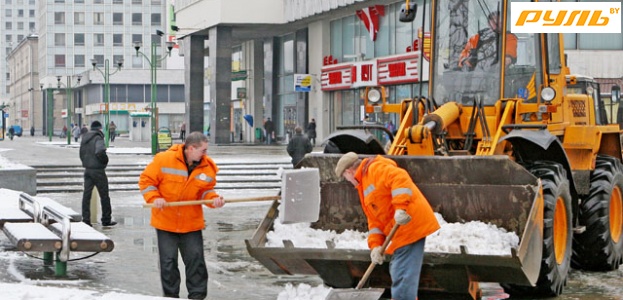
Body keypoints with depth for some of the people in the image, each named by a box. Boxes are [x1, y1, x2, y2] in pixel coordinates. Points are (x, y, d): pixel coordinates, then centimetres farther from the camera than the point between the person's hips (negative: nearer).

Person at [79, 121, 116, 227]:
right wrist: (105, 160, -12)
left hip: (87, 169, 7)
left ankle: (85, 219, 3)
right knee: (104, 195, 4)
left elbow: (81, 153, 16)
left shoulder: (84, 138, 10)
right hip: (98, 170, -7)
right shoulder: (98, 138, -14)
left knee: (86, 194, 6)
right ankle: (106, 220, 9)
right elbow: (100, 152, -29)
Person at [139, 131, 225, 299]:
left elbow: (205, 190, 5)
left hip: (191, 222, 2)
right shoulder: (164, 159, -14)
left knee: (196, 259, 2)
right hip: (165, 221, -2)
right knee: (168, 260, 4)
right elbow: (146, 180, -6)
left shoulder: (207, 167, -4)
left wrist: (213, 199, -17)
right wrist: (154, 198, -21)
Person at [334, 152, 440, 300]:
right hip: (402, 232, 11)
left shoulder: (376, 169, -6)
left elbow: (400, 178, -25)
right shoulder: (365, 184, 25)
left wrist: (400, 208, -33)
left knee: (402, 275, -12)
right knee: (398, 272, 20)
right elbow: (375, 221, 19)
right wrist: (375, 245, 5)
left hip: (410, 223, -11)